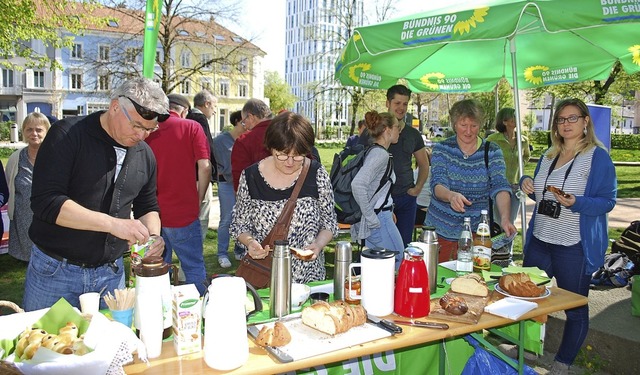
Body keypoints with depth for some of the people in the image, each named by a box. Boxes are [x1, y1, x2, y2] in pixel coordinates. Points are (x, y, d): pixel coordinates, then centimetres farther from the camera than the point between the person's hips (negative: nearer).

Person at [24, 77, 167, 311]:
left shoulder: (145, 154, 4)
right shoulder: (68, 135, -12)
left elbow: (147, 207, 15)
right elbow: (45, 202, -22)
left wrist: (153, 235, -6)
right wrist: (112, 224, -28)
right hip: (54, 271, -4)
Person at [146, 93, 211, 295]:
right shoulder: (191, 127, -4)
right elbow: (204, 167, -10)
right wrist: (198, 200, 3)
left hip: (152, 211, 4)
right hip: (183, 212, -3)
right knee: (194, 268, 8)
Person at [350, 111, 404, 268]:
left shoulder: (374, 151, 12)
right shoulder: (381, 154, -18)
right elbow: (358, 184, -31)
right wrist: (371, 218, -24)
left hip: (381, 216, 10)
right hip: (379, 219, -10)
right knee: (398, 261, 0)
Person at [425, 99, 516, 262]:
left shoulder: (492, 152, -1)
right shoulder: (442, 149, -3)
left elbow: (500, 186, -13)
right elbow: (437, 184, -16)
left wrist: (505, 218, -30)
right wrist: (451, 195, -39)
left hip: (476, 231, 1)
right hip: (441, 229, 0)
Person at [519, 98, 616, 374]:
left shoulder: (598, 157, -9)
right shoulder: (548, 155, 11)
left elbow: (607, 201, -13)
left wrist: (576, 203, -29)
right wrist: (527, 184, -2)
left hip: (575, 247, -6)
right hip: (539, 240, 7)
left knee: (575, 310, 7)